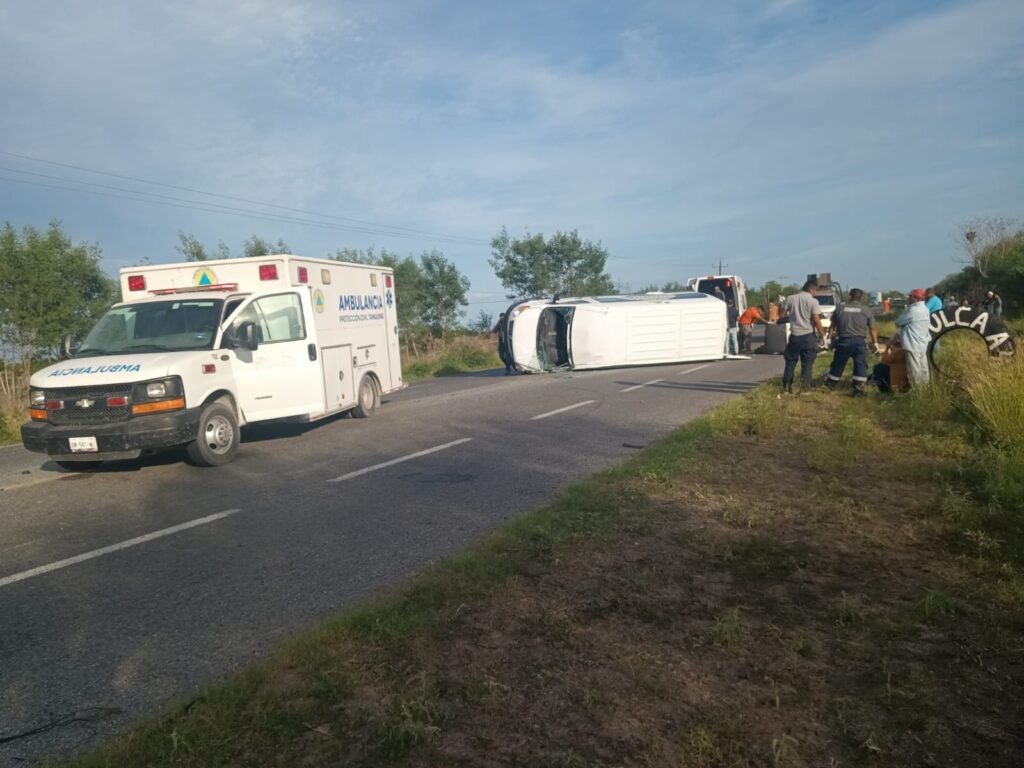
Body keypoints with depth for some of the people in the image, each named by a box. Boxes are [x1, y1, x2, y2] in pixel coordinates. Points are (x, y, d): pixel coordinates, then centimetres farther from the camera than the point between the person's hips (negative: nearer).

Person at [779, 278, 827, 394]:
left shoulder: (790, 298, 1)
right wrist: (822, 334, 0)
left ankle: (786, 387, 13)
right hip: (808, 336, -2)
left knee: (790, 362, 11)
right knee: (807, 363, 6)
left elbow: (782, 315, 6)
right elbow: (816, 320, -12)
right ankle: (805, 388, 6)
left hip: (794, 335, 3)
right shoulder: (813, 301, -8)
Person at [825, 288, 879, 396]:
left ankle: (830, 384, 27)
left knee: (838, 364, 14)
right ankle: (858, 388, 0)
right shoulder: (866, 310, 3)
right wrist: (875, 342, 12)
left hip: (843, 341, 1)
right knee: (860, 365, 4)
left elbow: (833, 326, 8)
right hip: (859, 341, -1)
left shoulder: (840, 308, 5)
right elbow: (872, 329, 4)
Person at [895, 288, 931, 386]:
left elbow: (898, 322, -8)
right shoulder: (924, 309, 12)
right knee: (923, 368, 13)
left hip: (913, 345, -10)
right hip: (923, 343, 10)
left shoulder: (913, 310, -18)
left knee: (914, 370, -5)